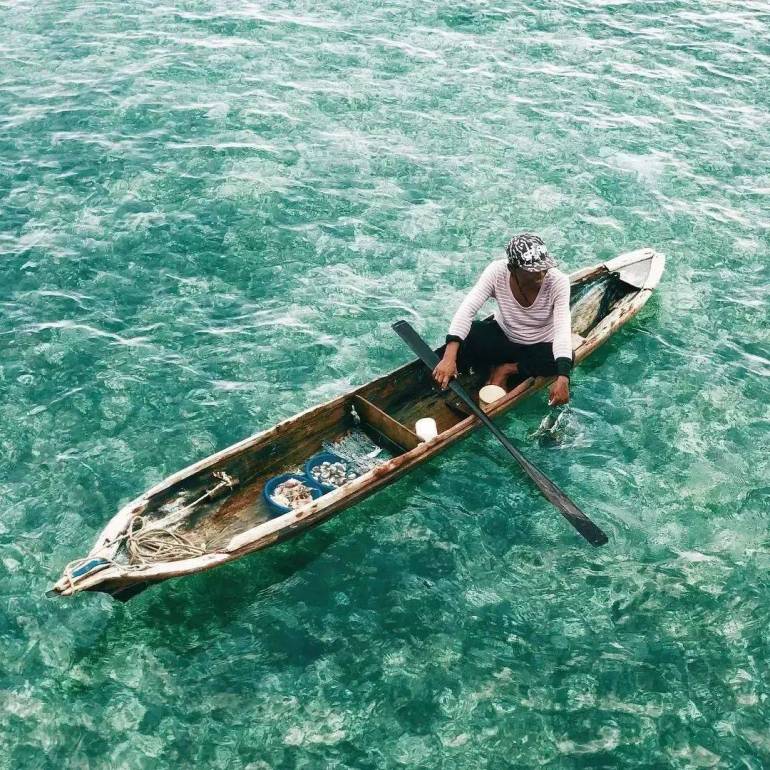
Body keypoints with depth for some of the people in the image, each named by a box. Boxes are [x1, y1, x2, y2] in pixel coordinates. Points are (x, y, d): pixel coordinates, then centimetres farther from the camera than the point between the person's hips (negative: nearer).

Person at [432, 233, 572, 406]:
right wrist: (449, 357, -47)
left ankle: (505, 370, -13)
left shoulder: (558, 281, -26)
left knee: (566, 360, -33)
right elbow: (467, 309, -33)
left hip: (540, 347, 1)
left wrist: (562, 378, -50)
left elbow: (563, 329, -35)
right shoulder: (497, 272, -24)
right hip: (503, 336, 0)